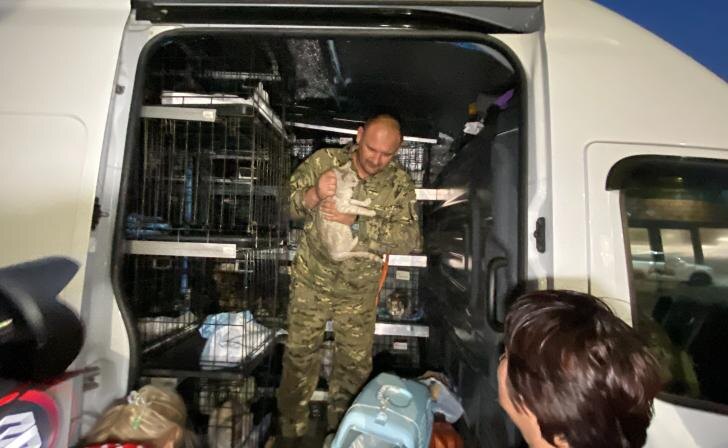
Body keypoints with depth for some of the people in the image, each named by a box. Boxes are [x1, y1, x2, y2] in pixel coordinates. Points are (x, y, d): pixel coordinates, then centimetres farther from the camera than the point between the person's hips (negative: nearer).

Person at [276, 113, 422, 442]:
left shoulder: (400, 183, -9)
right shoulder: (324, 161, -10)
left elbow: (411, 238, -20)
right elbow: (286, 203, -7)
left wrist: (355, 223, -31)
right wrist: (313, 195, -30)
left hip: (359, 290, 1)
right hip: (311, 281, 0)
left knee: (356, 363, 15)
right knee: (299, 356, 15)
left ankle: (340, 429, 45)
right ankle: (292, 430, 43)